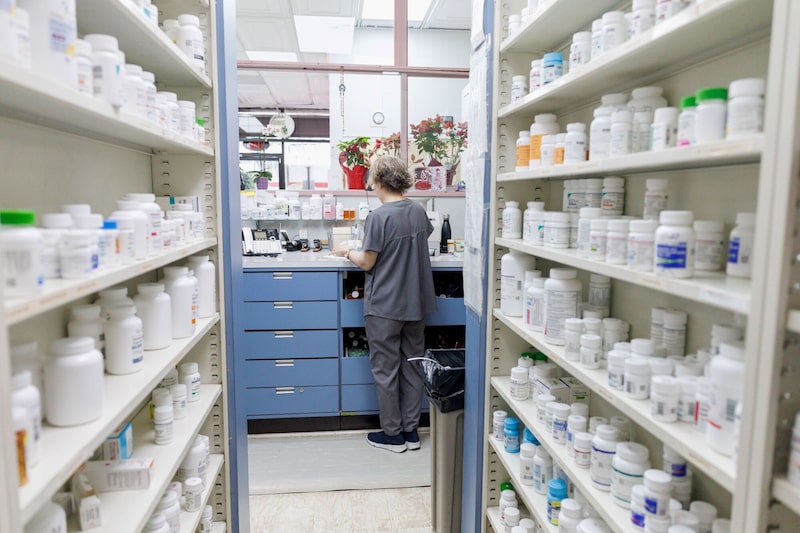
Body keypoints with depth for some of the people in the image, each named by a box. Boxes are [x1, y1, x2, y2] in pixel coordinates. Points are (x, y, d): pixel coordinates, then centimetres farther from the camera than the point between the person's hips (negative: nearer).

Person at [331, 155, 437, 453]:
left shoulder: (379, 217, -16)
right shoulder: (419, 212, 4)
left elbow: (367, 263, -12)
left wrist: (347, 252, 5)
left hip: (384, 306, -6)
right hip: (416, 303, 7)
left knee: (385, 370, 7)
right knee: (412, 366, 14)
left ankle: (392, 434, 18)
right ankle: (411, 431, 24)